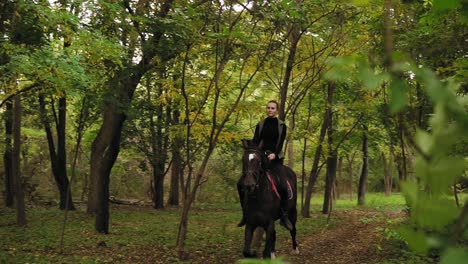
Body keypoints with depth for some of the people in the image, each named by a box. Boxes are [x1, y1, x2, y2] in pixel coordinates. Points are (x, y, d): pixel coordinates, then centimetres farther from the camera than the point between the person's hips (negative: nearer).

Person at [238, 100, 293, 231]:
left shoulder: (281, 125, 4)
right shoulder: (260, 124, 11)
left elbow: (281, 142, -6)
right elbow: (255, 140, 2)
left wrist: (274, 154, -24)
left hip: (275, 158, -3)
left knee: (283, 186, -24)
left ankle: (284, 216, -10)